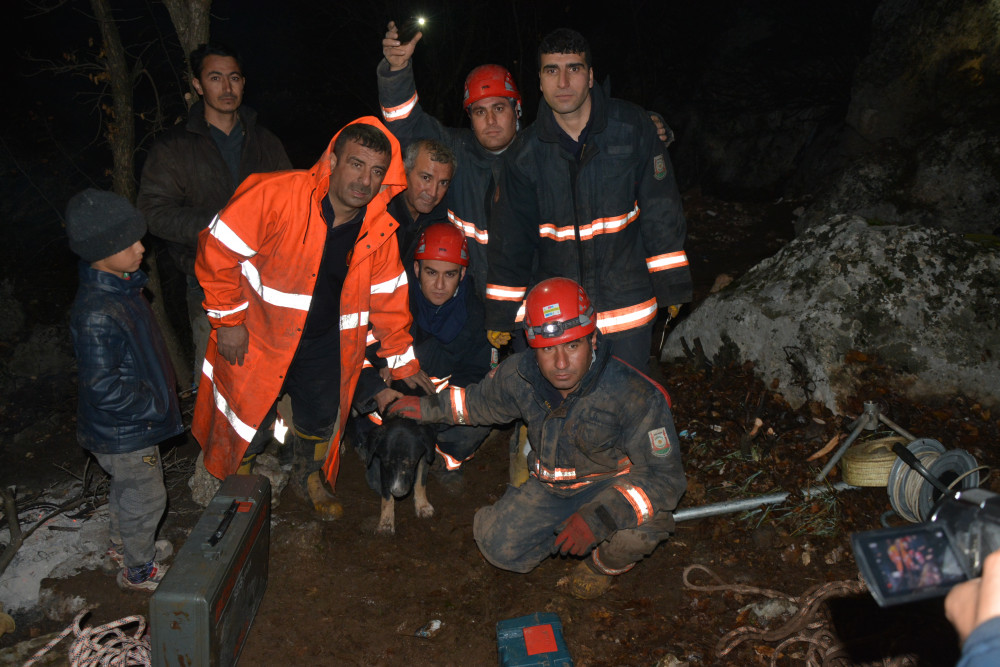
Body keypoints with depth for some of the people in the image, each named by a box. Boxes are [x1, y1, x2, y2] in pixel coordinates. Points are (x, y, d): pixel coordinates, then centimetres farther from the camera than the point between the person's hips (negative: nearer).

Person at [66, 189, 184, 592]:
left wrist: (160, 391, 14)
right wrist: (154, 405, -21)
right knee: (146, 497, 10)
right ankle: (138, 570, 32)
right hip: (123, 432, -9)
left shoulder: (121, 286, -2)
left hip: (130, 423, 9)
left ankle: (124, 543, 51)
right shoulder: (96, 314, -33)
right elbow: (103, 387, -31)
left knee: (126, 487, 28)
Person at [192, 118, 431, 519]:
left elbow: (388, 301, 1)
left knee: (321, 417, 18)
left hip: (325, 344, 4)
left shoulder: (380, 232, -10)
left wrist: (404, 363, 5)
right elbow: (219, 249, -18)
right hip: (257, 336, -3)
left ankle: (311, 478, 51)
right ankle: (237, 481, 46)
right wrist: (228, 320, -14)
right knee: (249, 421, 12)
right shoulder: (275, 195, -26)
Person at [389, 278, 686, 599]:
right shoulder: (519, 373, -16)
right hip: (551, 487, 4)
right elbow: (483, 401, 10)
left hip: (614, 485, -4)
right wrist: (430, 407, 9)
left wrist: (600, 517, -43)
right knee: (500, 548, -11)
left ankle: (610, 561, 2)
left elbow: (665, 476, -30)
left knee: (637, 527, -36)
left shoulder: (635, 395, -31)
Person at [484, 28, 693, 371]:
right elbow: (509, 238, 3)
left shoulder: (632, 127, -5)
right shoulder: (525, 153, -2)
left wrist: (670, 286, -1)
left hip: (627, 307, -1)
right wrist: (500, 315, 5)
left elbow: (661, 210, -1)